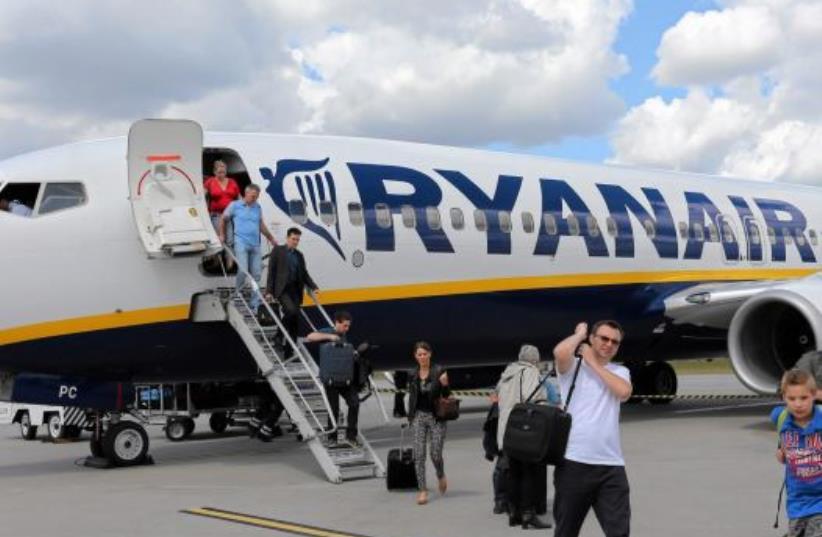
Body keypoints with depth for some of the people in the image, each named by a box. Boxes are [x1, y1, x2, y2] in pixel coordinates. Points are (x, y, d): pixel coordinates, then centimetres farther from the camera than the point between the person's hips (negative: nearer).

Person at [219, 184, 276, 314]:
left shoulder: (258, 208, 14)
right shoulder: (235, 205, 3)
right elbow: (223, 219, 12)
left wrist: (271, 239, 24)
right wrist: (222, 235, 7)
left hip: (255, 245, 4)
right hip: (241, 243, -4)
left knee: (256, 274, 2)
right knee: (243, 270, -19)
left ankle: (255, 304, 8)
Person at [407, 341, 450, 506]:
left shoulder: (438, 372, -6)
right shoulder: (413, 376, 5)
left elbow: (447, 396, -3)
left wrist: (445, 384, -22)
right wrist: (410, 416, 16)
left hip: (436, 417, -3)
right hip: (419, 417, 3)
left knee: (436, 454, -1)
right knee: (419, 455, -5)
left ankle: (441, 476, 31)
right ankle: (422, 490, 0)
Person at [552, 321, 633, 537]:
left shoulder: (620, 372, 14)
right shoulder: (573, 367, 3)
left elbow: (624, 392, -9)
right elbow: (560, 352, -21)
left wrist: (593, 363, -2)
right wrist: (579, 334, -1)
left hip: (611, 465, 3)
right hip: (574, 463, -2)